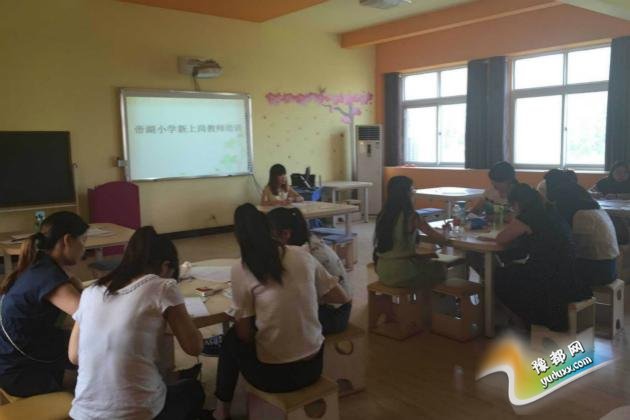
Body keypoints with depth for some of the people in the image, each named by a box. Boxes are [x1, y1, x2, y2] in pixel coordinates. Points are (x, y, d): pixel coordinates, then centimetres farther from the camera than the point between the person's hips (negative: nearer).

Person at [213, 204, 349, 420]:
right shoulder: (302, 255, -3)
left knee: (232, 338, 25)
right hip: (313, 366, 4)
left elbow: (244, 334, -6)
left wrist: (238, 323, 15)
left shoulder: (241, 269, -13)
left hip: (275, 375, -4)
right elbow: (341, 297, 6)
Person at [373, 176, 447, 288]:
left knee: (426, 262, 30)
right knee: (440, 269, 19)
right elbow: (438, 240, -12)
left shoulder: (382, 215, 1)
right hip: (401, 274, -7)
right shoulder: (411, 217, -17)